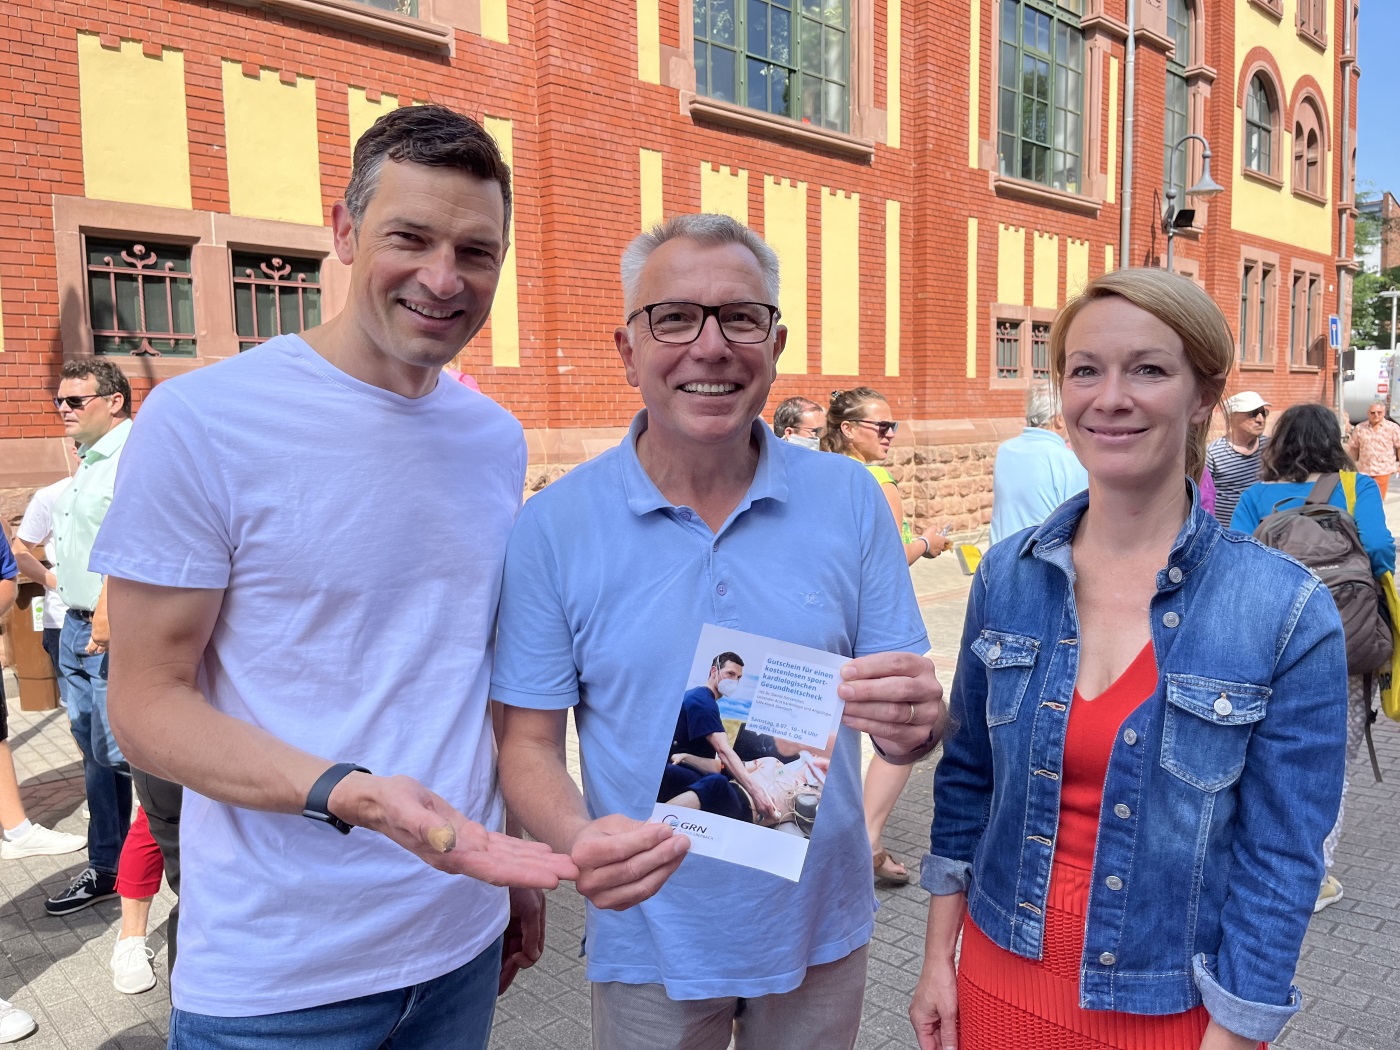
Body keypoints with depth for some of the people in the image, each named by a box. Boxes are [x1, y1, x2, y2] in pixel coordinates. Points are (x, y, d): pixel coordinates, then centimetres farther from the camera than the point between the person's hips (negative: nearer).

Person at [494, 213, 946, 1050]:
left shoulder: (849, 500, -8)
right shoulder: (556, 524, -12)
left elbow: (916, 723, -4)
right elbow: (530, 740, -7)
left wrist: (914, 719, -26)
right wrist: (580, 840, -26)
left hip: (820, 931, 2)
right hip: (651, 941, -1)